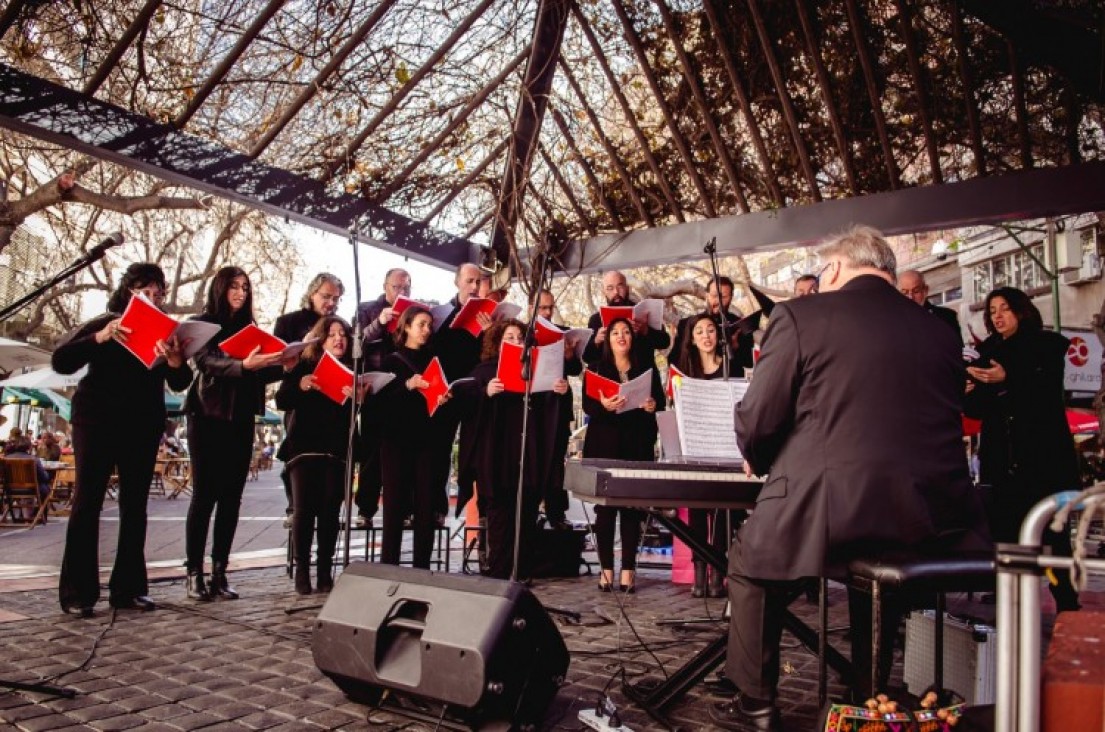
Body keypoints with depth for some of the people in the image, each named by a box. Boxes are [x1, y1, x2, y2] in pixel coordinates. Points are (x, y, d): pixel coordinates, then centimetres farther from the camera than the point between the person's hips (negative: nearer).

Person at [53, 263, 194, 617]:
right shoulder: (104, 324, 1)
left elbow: (179, 384, 1)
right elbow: (60, 362, -8)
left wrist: (176, 361, -22)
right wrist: (99, 339, -23)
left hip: (144, 426, 3)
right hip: (97, 421, -3)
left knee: (135, 505, 4)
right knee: (88, 501, -5)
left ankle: (128, 587, 9)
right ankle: (77, 592, 0)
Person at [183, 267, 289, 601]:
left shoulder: (250, 329, 14)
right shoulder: (202, 324, 0)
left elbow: (260, 374, 8)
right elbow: (208, 362, -18)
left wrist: (286, 365, -10)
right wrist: (242, 365, -35)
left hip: (241, 420, 4)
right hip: (209, 418, -4)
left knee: (231, 496, 3)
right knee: (205, 495, -4)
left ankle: (219, 572, 8)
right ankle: (194, 572, 3)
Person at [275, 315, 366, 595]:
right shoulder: (303, 366, 8)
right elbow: (282, 401, -1)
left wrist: (360, 399, -20)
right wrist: (301, 386, -19)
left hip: (338, 450, 1)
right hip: (304, 447, -1)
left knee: (330, 511, -2)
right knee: (304, 509, -5)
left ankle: (325, 572, 7)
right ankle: (302, 571, 5)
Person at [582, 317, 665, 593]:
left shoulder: (646, 367, 12)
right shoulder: (596, 368, 7)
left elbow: (660, 401, 9)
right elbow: (587, 406, -3)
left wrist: (653, 405, -14)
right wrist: (603, 406, -24)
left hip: (638, 446, 1)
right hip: (604, 445, -1)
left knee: (633, 507, 0)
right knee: (605, 506, -2)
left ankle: (628, 568, 6)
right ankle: (606, 568, 5)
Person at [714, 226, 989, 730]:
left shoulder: (800, 315, -2)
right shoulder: (939, 330, 12)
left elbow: (756, 421, -5)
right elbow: (944, 429, 20)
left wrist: (757, 461, 18)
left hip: (833, 512, -5)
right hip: (932, 521, 5)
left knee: (750, 560, 24)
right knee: (878, 562, 37)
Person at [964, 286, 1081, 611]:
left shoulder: (1047, 344, 6)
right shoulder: (988, 352, 15)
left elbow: (1050, 392, -9)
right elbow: (980, 410, 12)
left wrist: (1008, 379, -22)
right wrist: (969, 394, -9)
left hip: (1042, 453, -3)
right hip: (1000, 456, 3)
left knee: (1051, 528, -5)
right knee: (1003, 526, -2)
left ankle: (1066, 601, 1)